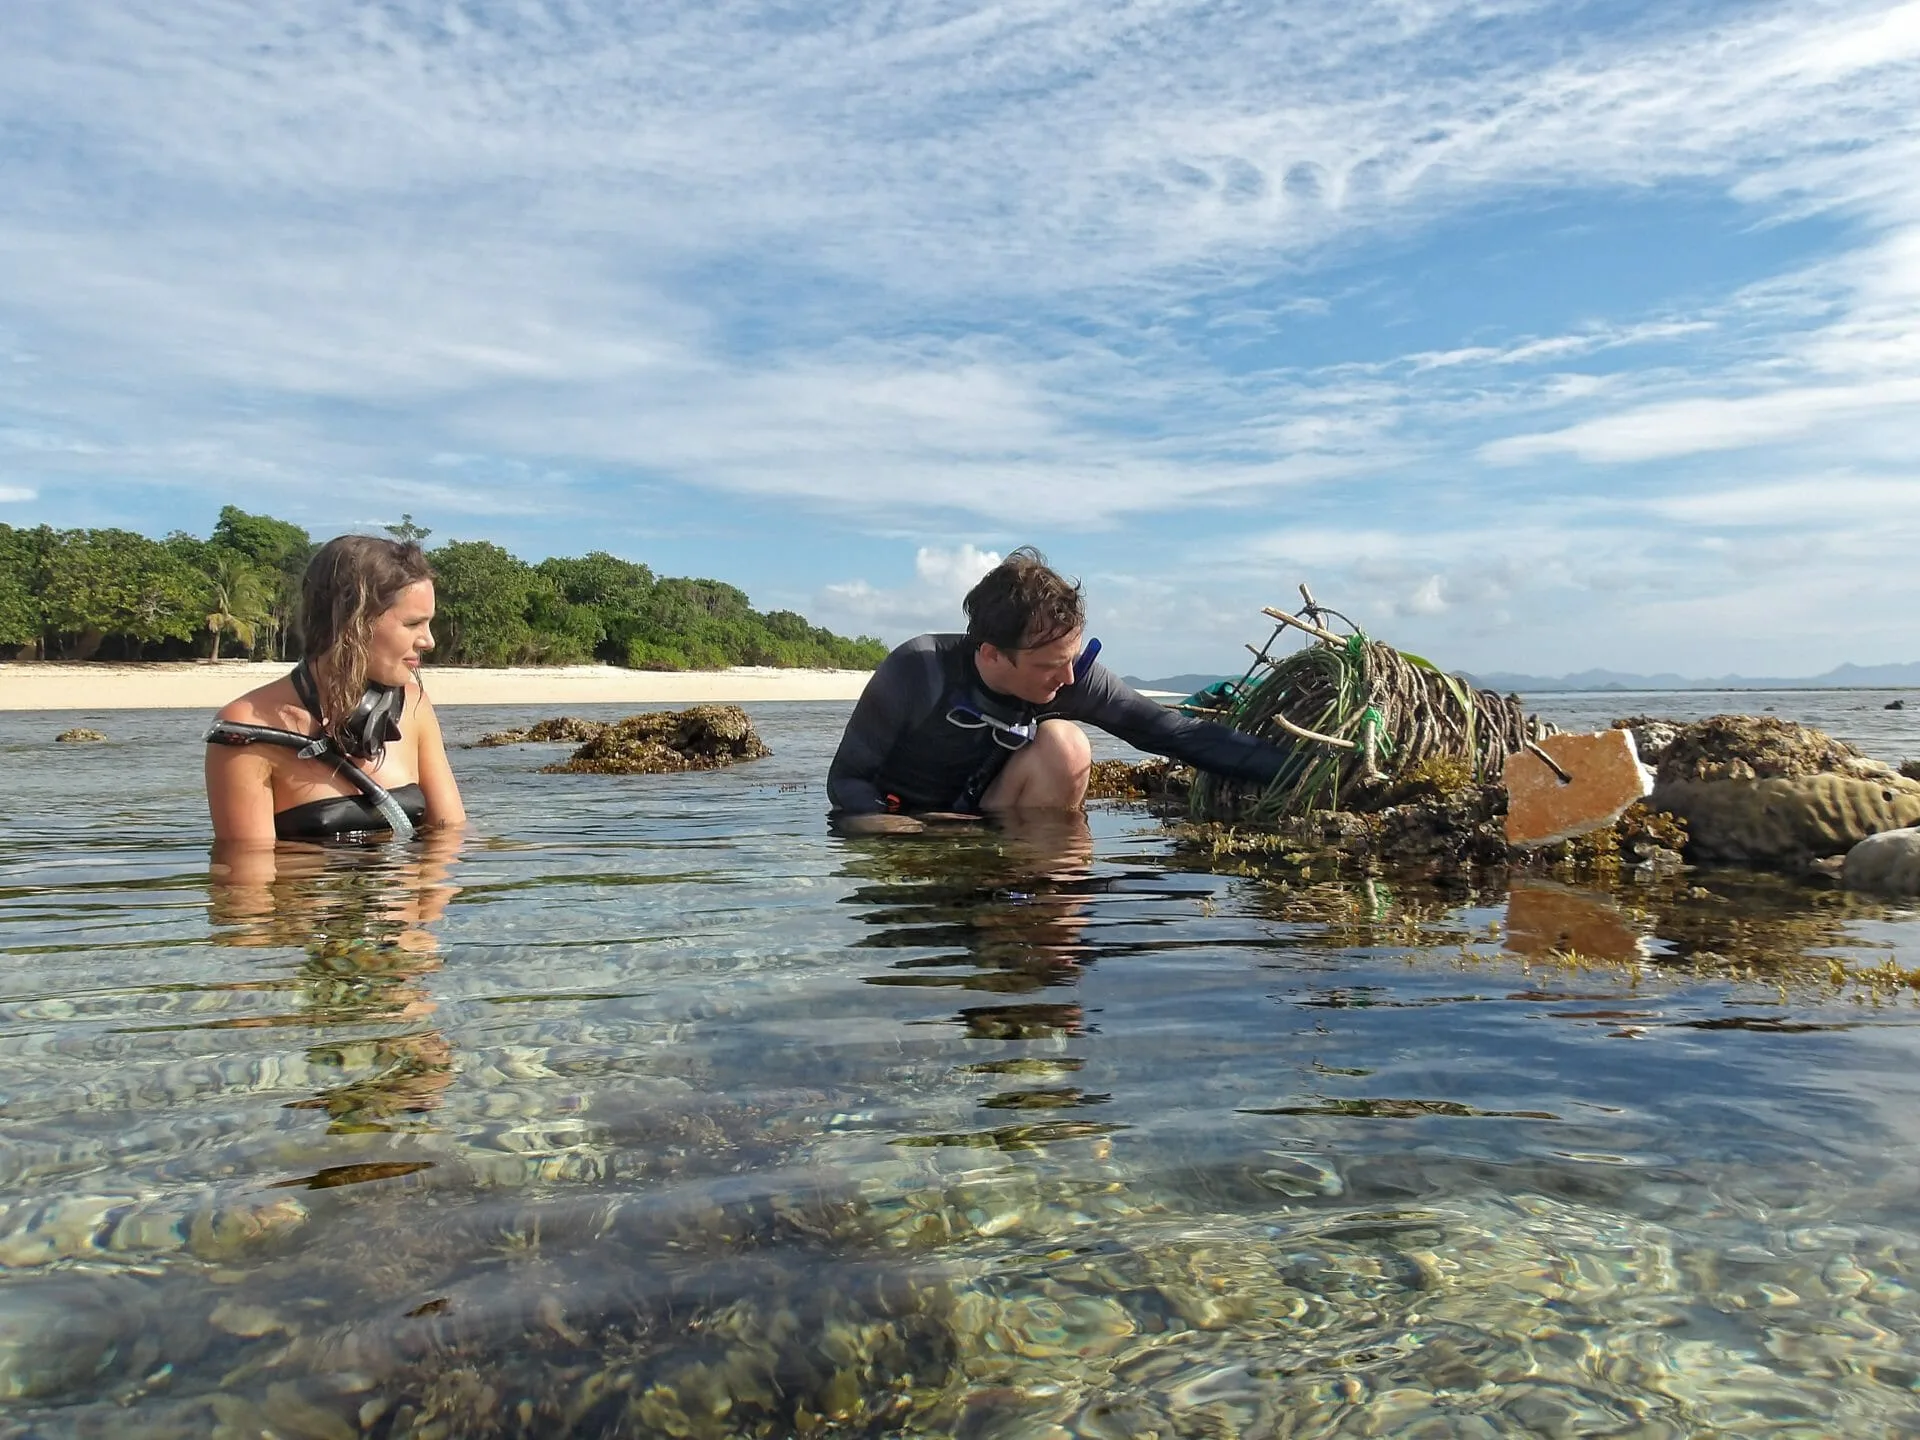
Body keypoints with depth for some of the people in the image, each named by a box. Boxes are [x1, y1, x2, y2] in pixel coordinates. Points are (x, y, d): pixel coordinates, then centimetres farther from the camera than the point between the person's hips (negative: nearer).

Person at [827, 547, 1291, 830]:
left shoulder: (1072, 677, -18)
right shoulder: (917, 671, -27)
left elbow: (1177, 732, -18)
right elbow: (847, 782, -17)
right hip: (899, 828, -3)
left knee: (1064, 743, -23)